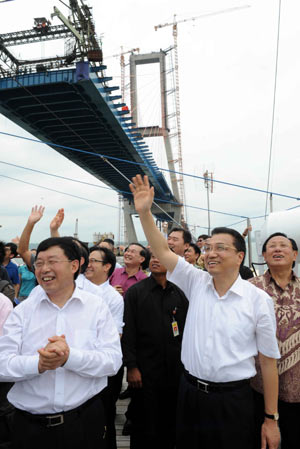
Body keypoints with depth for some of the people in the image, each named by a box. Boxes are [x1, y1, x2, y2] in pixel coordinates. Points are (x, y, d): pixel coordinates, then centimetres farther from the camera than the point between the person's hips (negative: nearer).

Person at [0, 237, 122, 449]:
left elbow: (113, 360, -13)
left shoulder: (97, 307, -6)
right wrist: (38, 364, -26)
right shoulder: (23, 310, -2)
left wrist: (70, 357, -27)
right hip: (30, 424, 1)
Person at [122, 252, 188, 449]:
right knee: (145, 427, 10)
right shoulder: (135, 292, -5)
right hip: (145, 370, -3)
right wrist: (131, 366, -11)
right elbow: (128, 332, -7)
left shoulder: (179, 294, 4)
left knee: (170, 423, 16)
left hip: (175, 369, 3)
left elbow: (186, 329, 9)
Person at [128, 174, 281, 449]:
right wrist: (144, 212, -22)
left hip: (232, 399, -3)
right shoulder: (196, 284, -3)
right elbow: (162, 251, -11)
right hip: (190, 392, 3)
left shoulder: (259, 300, -10)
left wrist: (271, 419, -1)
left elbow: (268, 361, -5)